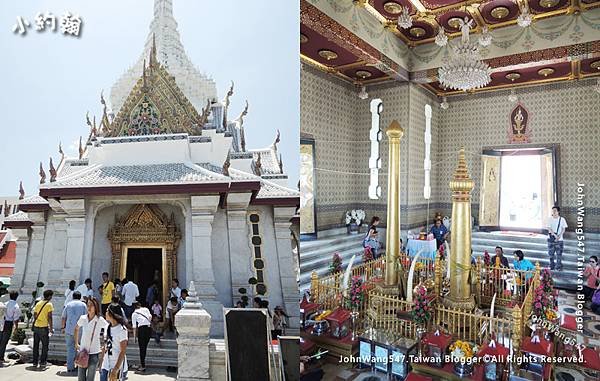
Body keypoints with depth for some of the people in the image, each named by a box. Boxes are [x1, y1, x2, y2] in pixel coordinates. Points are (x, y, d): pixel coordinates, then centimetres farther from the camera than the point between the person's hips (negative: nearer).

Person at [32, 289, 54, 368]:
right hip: (44, 327, -6)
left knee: (36, 345, 13)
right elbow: (49, 317, -11)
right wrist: (51, 328, -4)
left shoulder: (38, 303, 8)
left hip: (36, 326, 6)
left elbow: (35, 315, 12)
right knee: (45, 346, 6)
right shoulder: (49, 304, -9)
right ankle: (42, 362, 6)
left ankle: (35, 362, 17)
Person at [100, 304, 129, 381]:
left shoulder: (121, 329, -15)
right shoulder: (108, 327, 8)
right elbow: (105, 347, 15)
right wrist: (101, 363, 12)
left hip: (117, 366, -7)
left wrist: (115, 369, -20)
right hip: (106, 365, 7)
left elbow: (123, 351, -17)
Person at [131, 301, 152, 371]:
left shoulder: (134, 314, 10)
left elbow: (134, 327, 7)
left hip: (142, 328, -3)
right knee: (144, 347, 17)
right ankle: (141, 363, 25)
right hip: (149, 328, 3)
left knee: (142, 348, 6)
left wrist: (134, 336, 12)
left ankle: (143, 366, 7)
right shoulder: (146, 309, 16)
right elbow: (150, 317, 2)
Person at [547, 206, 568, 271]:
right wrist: (555, 235, -18)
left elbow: (563, 229, 0)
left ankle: (559, 267, 13)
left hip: (559, 239, -1)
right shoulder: (550, 219, -1)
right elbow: (549, 228, -6)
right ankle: (551, 266, 19)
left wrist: (559, 236, -15)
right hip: (551, 238, 1)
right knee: (551, 253, 7)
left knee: (559, 253, 1)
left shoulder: (562, 219, -1)